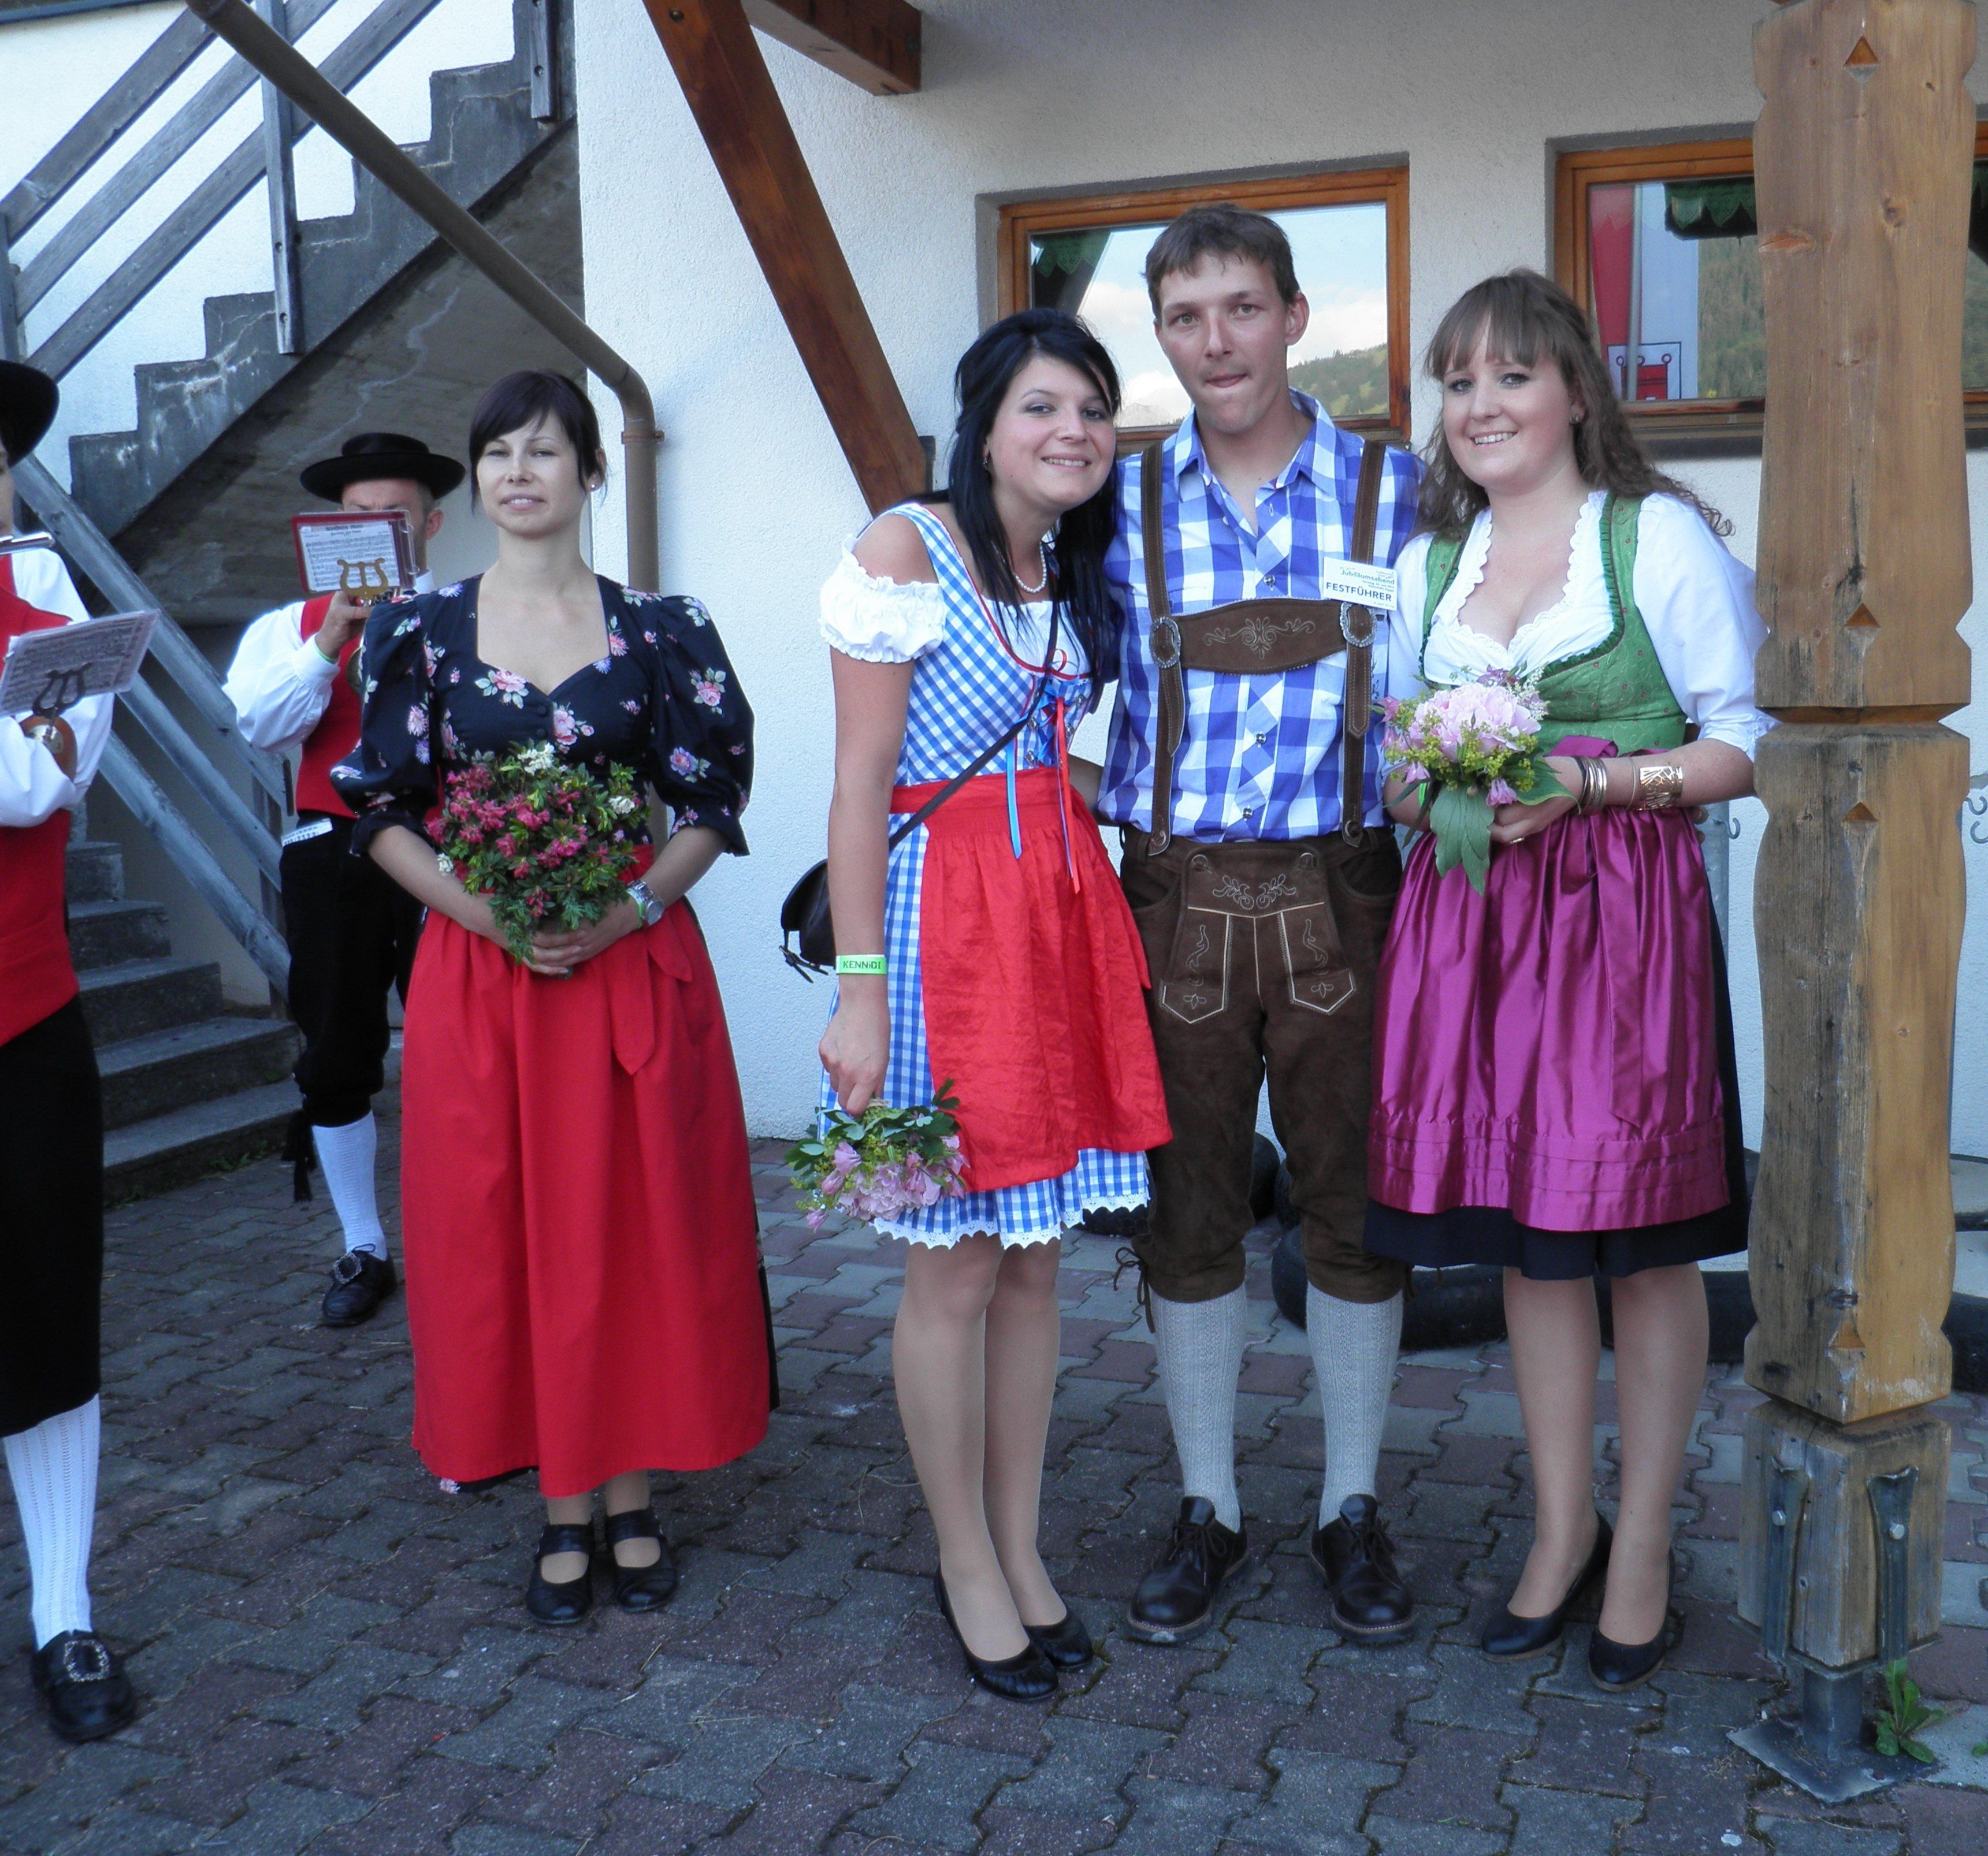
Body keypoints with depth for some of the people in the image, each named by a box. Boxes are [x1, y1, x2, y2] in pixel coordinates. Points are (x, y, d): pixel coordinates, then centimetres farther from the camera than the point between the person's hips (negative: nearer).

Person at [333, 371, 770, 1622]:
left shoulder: (660, 631, 3)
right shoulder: (424, 633, 6)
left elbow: (713, 804, 2)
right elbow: (383, 810, 4)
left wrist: (632, 907, -14)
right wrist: (479, 908, -12)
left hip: (635, 964, -1)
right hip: (478, 970, 1)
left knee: (635, 1225, 4)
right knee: (504, 1229, 4)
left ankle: (632, 1497, 20)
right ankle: (566, 1508, 19)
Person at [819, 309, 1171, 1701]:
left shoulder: (1078, 575, 14)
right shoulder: (908, 551, -7)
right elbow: (859, 785, -12)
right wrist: (860, 992, -16)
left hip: (1068, 908, 7)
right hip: (946, 917, -6)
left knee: (1038, 1256, 12)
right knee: (956, 1266, 3)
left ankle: (1022, 1548, 26)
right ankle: (968, 1568, 20)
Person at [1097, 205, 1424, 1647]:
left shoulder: (1393, 491, 4)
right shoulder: (1122, 504, 6)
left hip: (1339, 894, 0)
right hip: (1175, 896, 1)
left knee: (1354, 1205, 8)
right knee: (1188, 1213, 8)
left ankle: (1354, 1511, 26)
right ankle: (1209, 1513, 26)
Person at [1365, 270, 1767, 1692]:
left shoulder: (1662, 536, -2)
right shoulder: (1432, 560, 15)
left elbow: (1749, 740, -5)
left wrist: (1587, 782, -17)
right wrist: (1417, 788, -2)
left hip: (1625, 907, -5)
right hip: (1471, 911, 5)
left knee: (1643, 1240, 3)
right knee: (1521, 1234, 11)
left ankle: (1643, 1551, 21)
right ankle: (1562, 1531, 27)